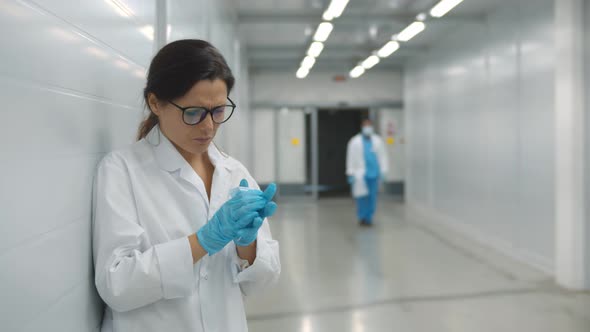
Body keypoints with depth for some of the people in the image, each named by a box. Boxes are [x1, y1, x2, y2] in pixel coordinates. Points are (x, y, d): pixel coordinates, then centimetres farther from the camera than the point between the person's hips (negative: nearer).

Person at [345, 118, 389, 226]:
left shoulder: (378, 141, 7)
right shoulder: (355, 141, 0)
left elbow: (382, 156, 7)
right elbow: (350, 158, 0)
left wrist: (383, 171, 3)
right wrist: (350, 173, -2)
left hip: (374, 173, 2)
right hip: (360, 174, -2)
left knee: (372, 197, 3)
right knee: (362, 197, -4)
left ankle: (369, 218, 13)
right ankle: (362, 217, 11)